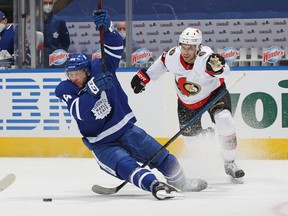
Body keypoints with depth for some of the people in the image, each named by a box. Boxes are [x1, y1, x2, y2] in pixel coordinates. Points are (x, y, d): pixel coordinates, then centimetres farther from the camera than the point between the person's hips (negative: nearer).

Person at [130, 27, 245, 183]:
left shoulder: (205, 57, -38)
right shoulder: (172, 56, -24)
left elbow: (224, 71, -56)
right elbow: (162, 63, 1)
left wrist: (217, 67, -79)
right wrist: (144, 76, 7)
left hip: (213, 92, -4)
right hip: (187, 100, 4)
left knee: (224, 121, -25)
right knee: (190, 135, 6)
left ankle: (230, 164, -7)